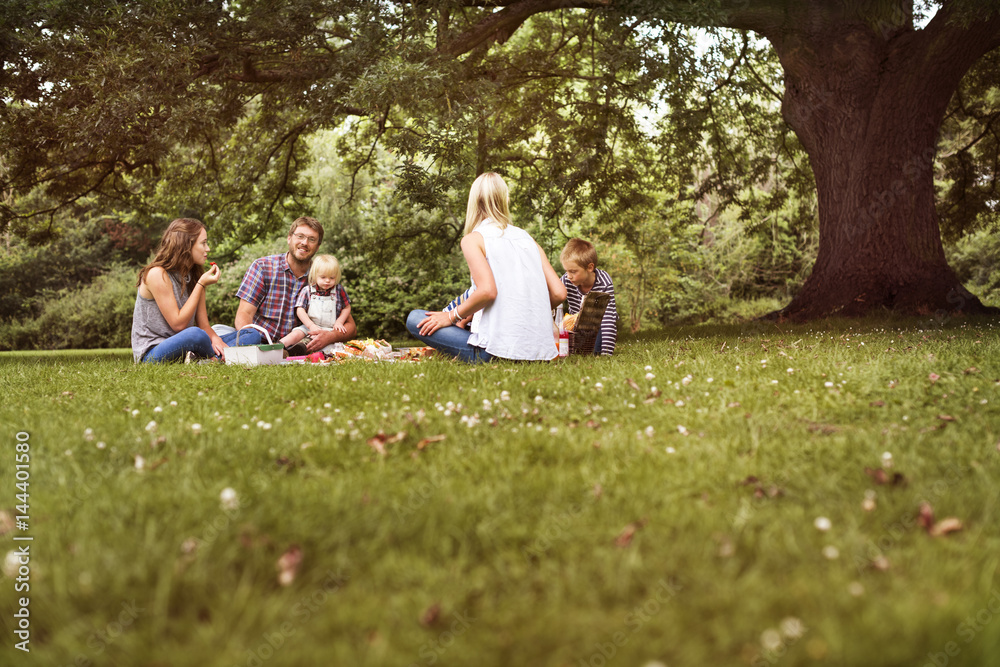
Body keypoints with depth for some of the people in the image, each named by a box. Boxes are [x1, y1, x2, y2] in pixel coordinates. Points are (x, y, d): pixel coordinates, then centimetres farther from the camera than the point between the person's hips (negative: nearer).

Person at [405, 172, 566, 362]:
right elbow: (559, 293, 7)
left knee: (414, 319, 7)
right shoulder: (528, 238, 15)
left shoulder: (473, 239, -1)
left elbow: (487, 291, -17)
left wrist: (452, 316, -2)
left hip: (498, 349, -6)